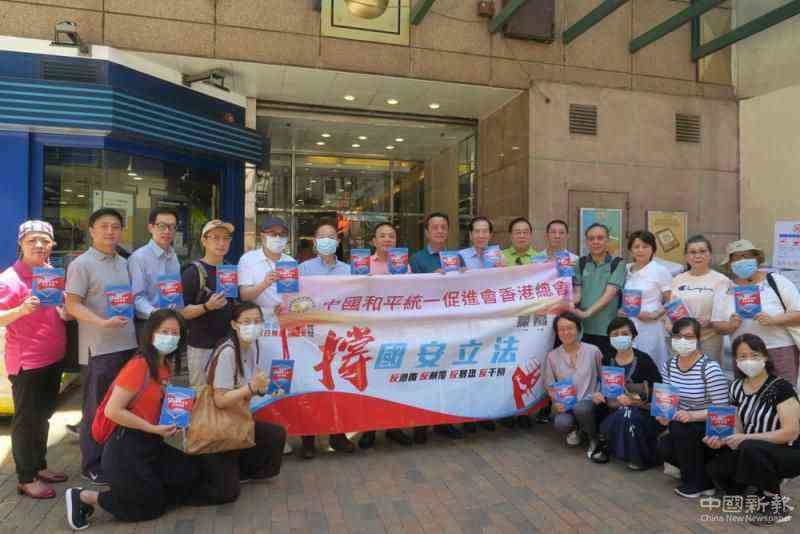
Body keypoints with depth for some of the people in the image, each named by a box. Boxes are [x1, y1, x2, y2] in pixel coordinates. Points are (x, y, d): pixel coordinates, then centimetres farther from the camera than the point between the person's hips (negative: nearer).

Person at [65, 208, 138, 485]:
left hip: (128, 343, 7)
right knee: (97, 409, 4)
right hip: (100, 347, -7)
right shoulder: (81, 264, -8)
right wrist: (104, 323, -26)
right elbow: (72, 305, -14)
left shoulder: (123, 263, 13)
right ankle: (92, 466, 19)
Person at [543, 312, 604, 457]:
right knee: (561, 423, -31)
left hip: (589, 402, -1)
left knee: (581, 408, -36)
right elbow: (549, 385, 6)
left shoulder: (593, 351, -3)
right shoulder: (552, 356, 0)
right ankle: (575, 429, 10)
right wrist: (556, 402, -10)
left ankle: (594, 438, -4)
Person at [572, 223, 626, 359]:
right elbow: (578, 293, 7)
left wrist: (587, 313, -20)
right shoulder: (581, 263, 11)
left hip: (608, 329, -2)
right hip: (584, 328, 2)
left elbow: (610, 294, -9)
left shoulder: (618, 264, 2)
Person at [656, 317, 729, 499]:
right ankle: (706, 474, 11)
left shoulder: (710, 368, -19)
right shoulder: (669, 365, -1)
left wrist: (693, 416, -32)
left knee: (680, 428, -32)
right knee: (663, 447, -20)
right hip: (683, 426, 5)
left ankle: (696, 483, -7)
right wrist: (664, 414, -15)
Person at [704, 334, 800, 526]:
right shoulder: (737, 387, 1)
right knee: (716, 469, -15)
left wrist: (747, 438, -26)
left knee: (750, 448, -36)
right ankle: (762, 487, 10)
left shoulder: (780, 387, -18)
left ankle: (777, 505, -13)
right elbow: (738, 428, 6)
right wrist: (721, 439, -14)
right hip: (753, 453, 6)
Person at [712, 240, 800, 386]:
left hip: (780, 351, -2)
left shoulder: (776, 281, 0)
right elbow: (717, 324, 5)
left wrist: (773, 320, -19)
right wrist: (730, 325, -15)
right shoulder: (726, 290, 6)